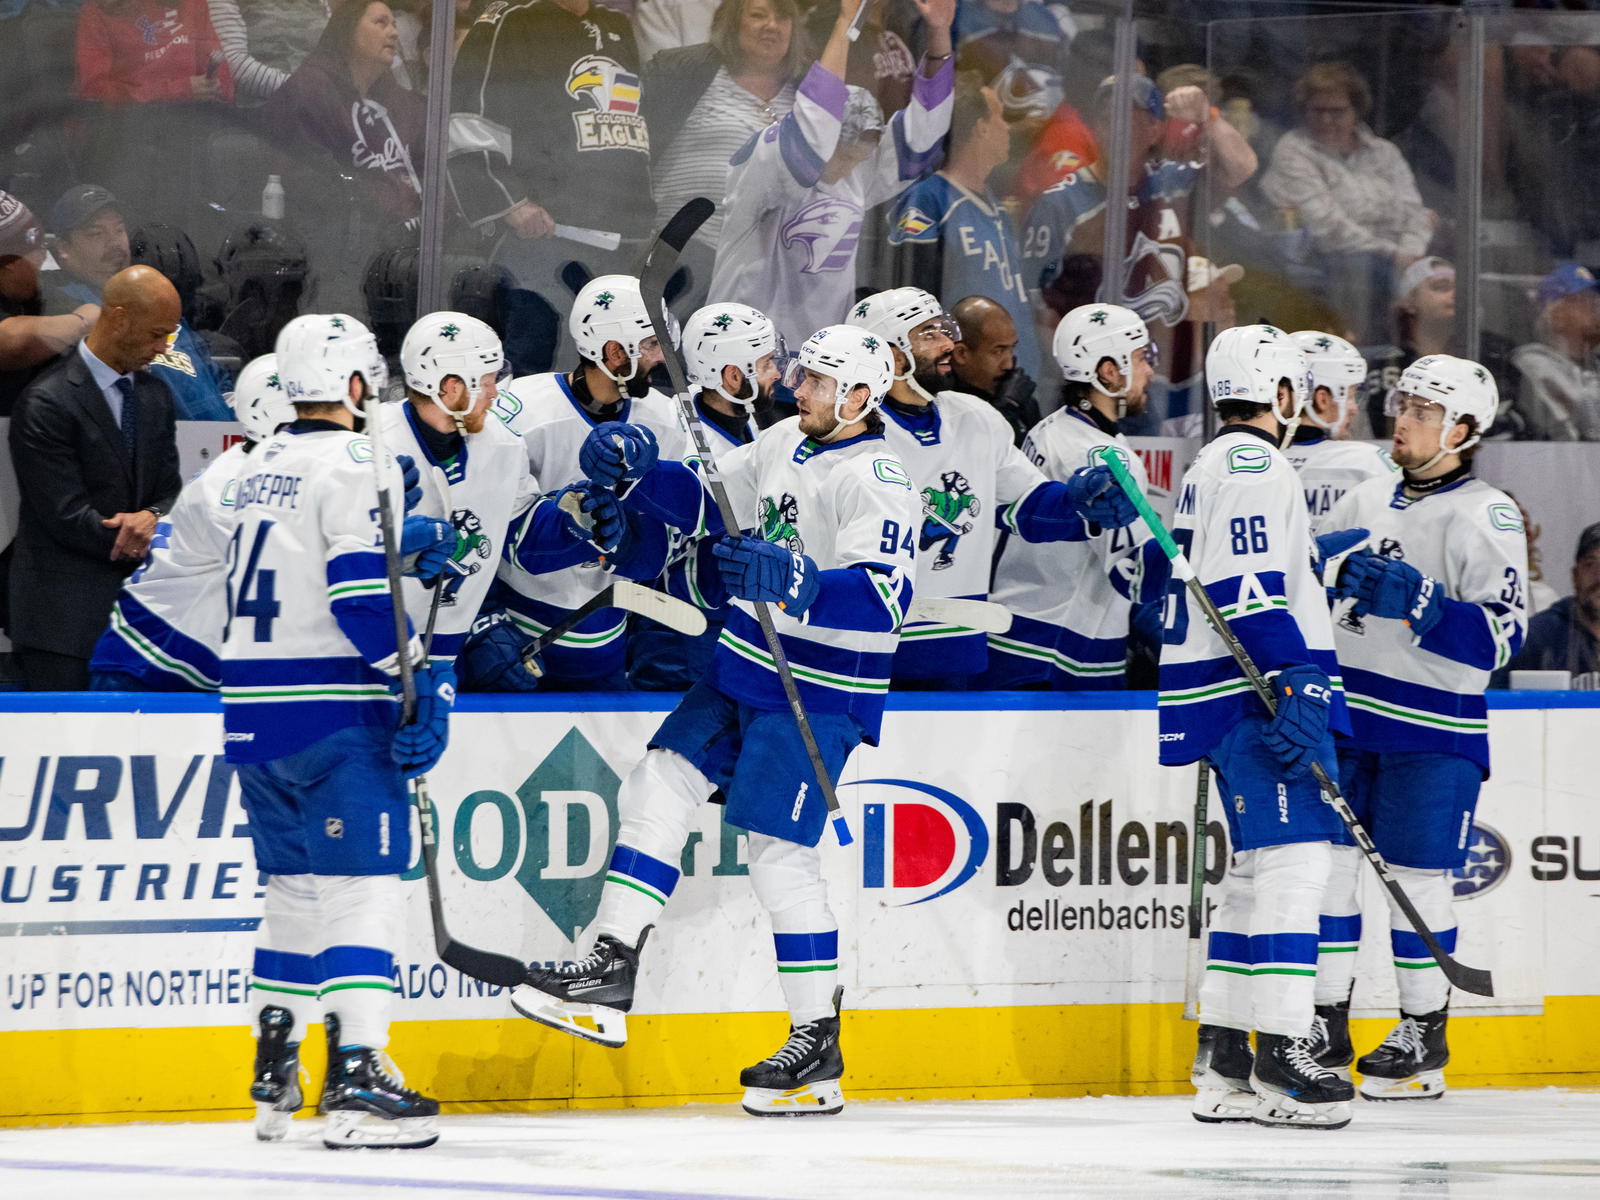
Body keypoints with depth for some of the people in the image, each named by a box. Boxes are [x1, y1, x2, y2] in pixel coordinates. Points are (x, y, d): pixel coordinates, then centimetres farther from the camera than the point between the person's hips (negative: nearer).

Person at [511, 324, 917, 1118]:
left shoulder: (874, 481, -20)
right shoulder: (790, 444, 8)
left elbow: (883, 600, -32)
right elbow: (710, 501, 17)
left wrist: (790, 579, -45)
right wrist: (639, 474, -1)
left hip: (816, 694, -9)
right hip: (746, 668, 9)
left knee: (779, 856, -8)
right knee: (658, 788, 5)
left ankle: (818, 1045, 0)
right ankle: (609, 972, 9)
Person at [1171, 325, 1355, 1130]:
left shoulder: (1211, 468, 23)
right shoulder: (1252, 464, -10)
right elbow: (1247, 581, -22)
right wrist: (1296, 680, -26)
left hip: (1226, 693, 11)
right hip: (1261, 693, -11)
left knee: (1259, 866, 12)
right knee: (1294, 855, -14)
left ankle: (1223, 1061, 12)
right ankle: (1278, 1055, -18)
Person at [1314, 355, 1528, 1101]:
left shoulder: (1485, 516, -8)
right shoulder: (1365, 503, 13)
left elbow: (1499, 635, -16)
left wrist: (1416, 601, -26)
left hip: (1431, 731, -6)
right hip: (1346, 713, 6)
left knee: (1415, 878, -2)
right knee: (1326, 862, 5)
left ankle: (1425, 1034, 10)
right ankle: (1326, 1026, 14)